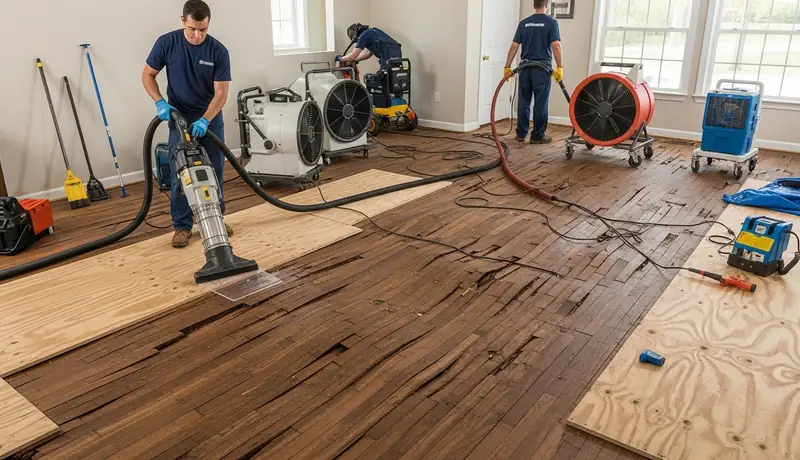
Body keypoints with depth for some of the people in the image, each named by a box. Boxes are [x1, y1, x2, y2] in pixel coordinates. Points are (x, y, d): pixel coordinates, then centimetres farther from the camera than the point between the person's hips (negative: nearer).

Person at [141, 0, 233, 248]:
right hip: (179, 118, 0)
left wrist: (205, 120, -27)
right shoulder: (166, 42, -11)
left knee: (215, 172, 6)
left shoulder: (218, 51, -13)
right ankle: (182, 226, 8)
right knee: (180, 174, -1)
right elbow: (148, 74, -1)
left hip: (211, 118, 1)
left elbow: (221, 93, -15)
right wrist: (160, 103, -17)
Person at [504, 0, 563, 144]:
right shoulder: (551, 22, -4)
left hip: (525, 66, 4)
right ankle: (538, 135, 6)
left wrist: (508, 66, 7)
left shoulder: (524, 23, 7)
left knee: (523, 101, 10)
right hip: (542, 67, -4)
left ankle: (521, 133, 15)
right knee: (541, 102, 2)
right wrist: (559, 67, -10)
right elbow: (556, 46, -12)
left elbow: (514, 46, 4)